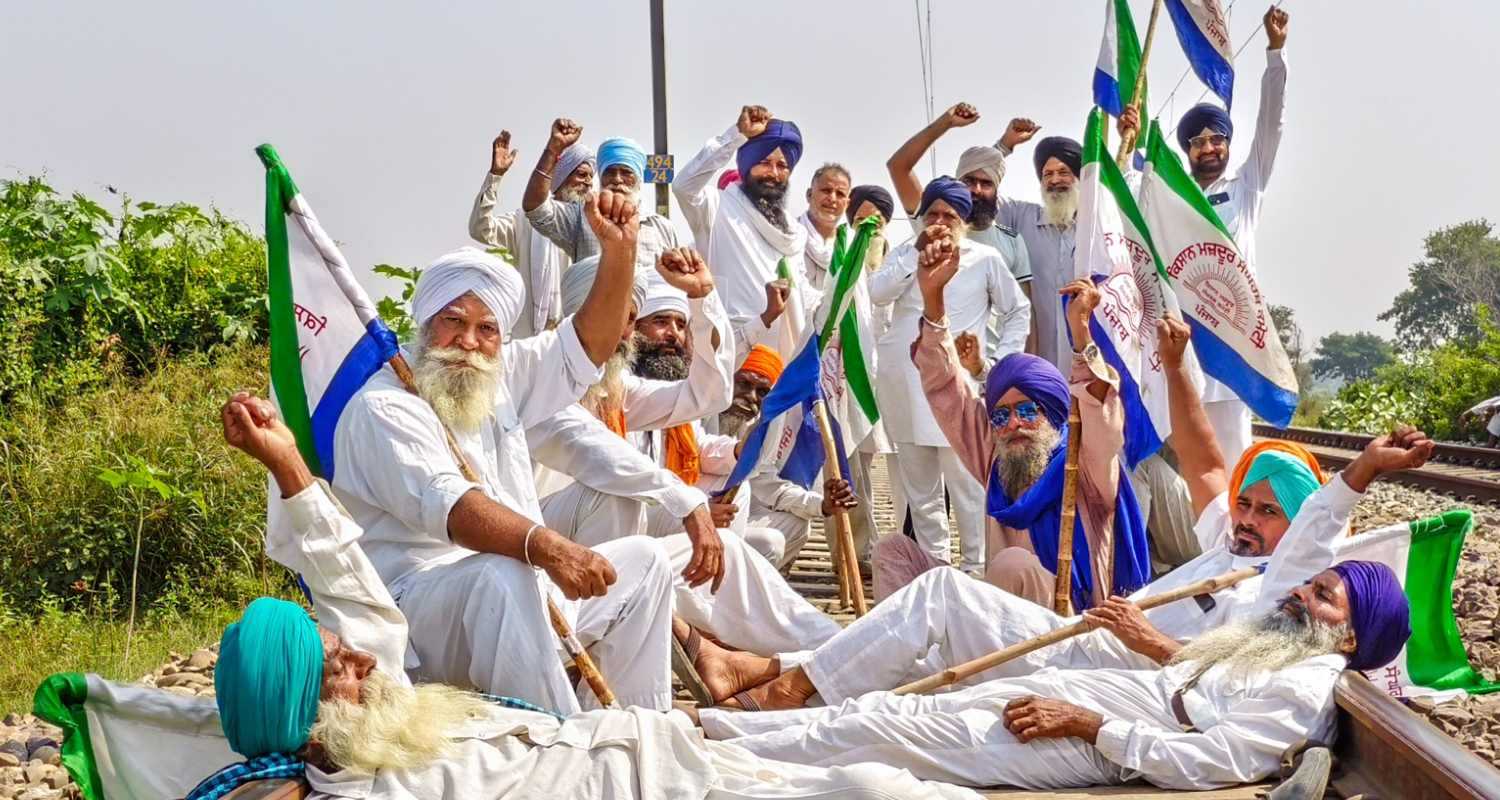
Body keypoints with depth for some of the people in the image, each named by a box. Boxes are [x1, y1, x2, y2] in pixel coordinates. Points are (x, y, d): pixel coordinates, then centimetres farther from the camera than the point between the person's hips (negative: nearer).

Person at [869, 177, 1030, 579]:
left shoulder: (985, 259, 7)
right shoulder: (906, 254, 15)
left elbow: (1018, 311, 14)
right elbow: (877, 293, -3)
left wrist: (1002, 361, 3)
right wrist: (919, 252, -7)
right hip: (904, 384, 4)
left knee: (967, 483, -8)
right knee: (918, 489, 8)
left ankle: (978, 568, -1)